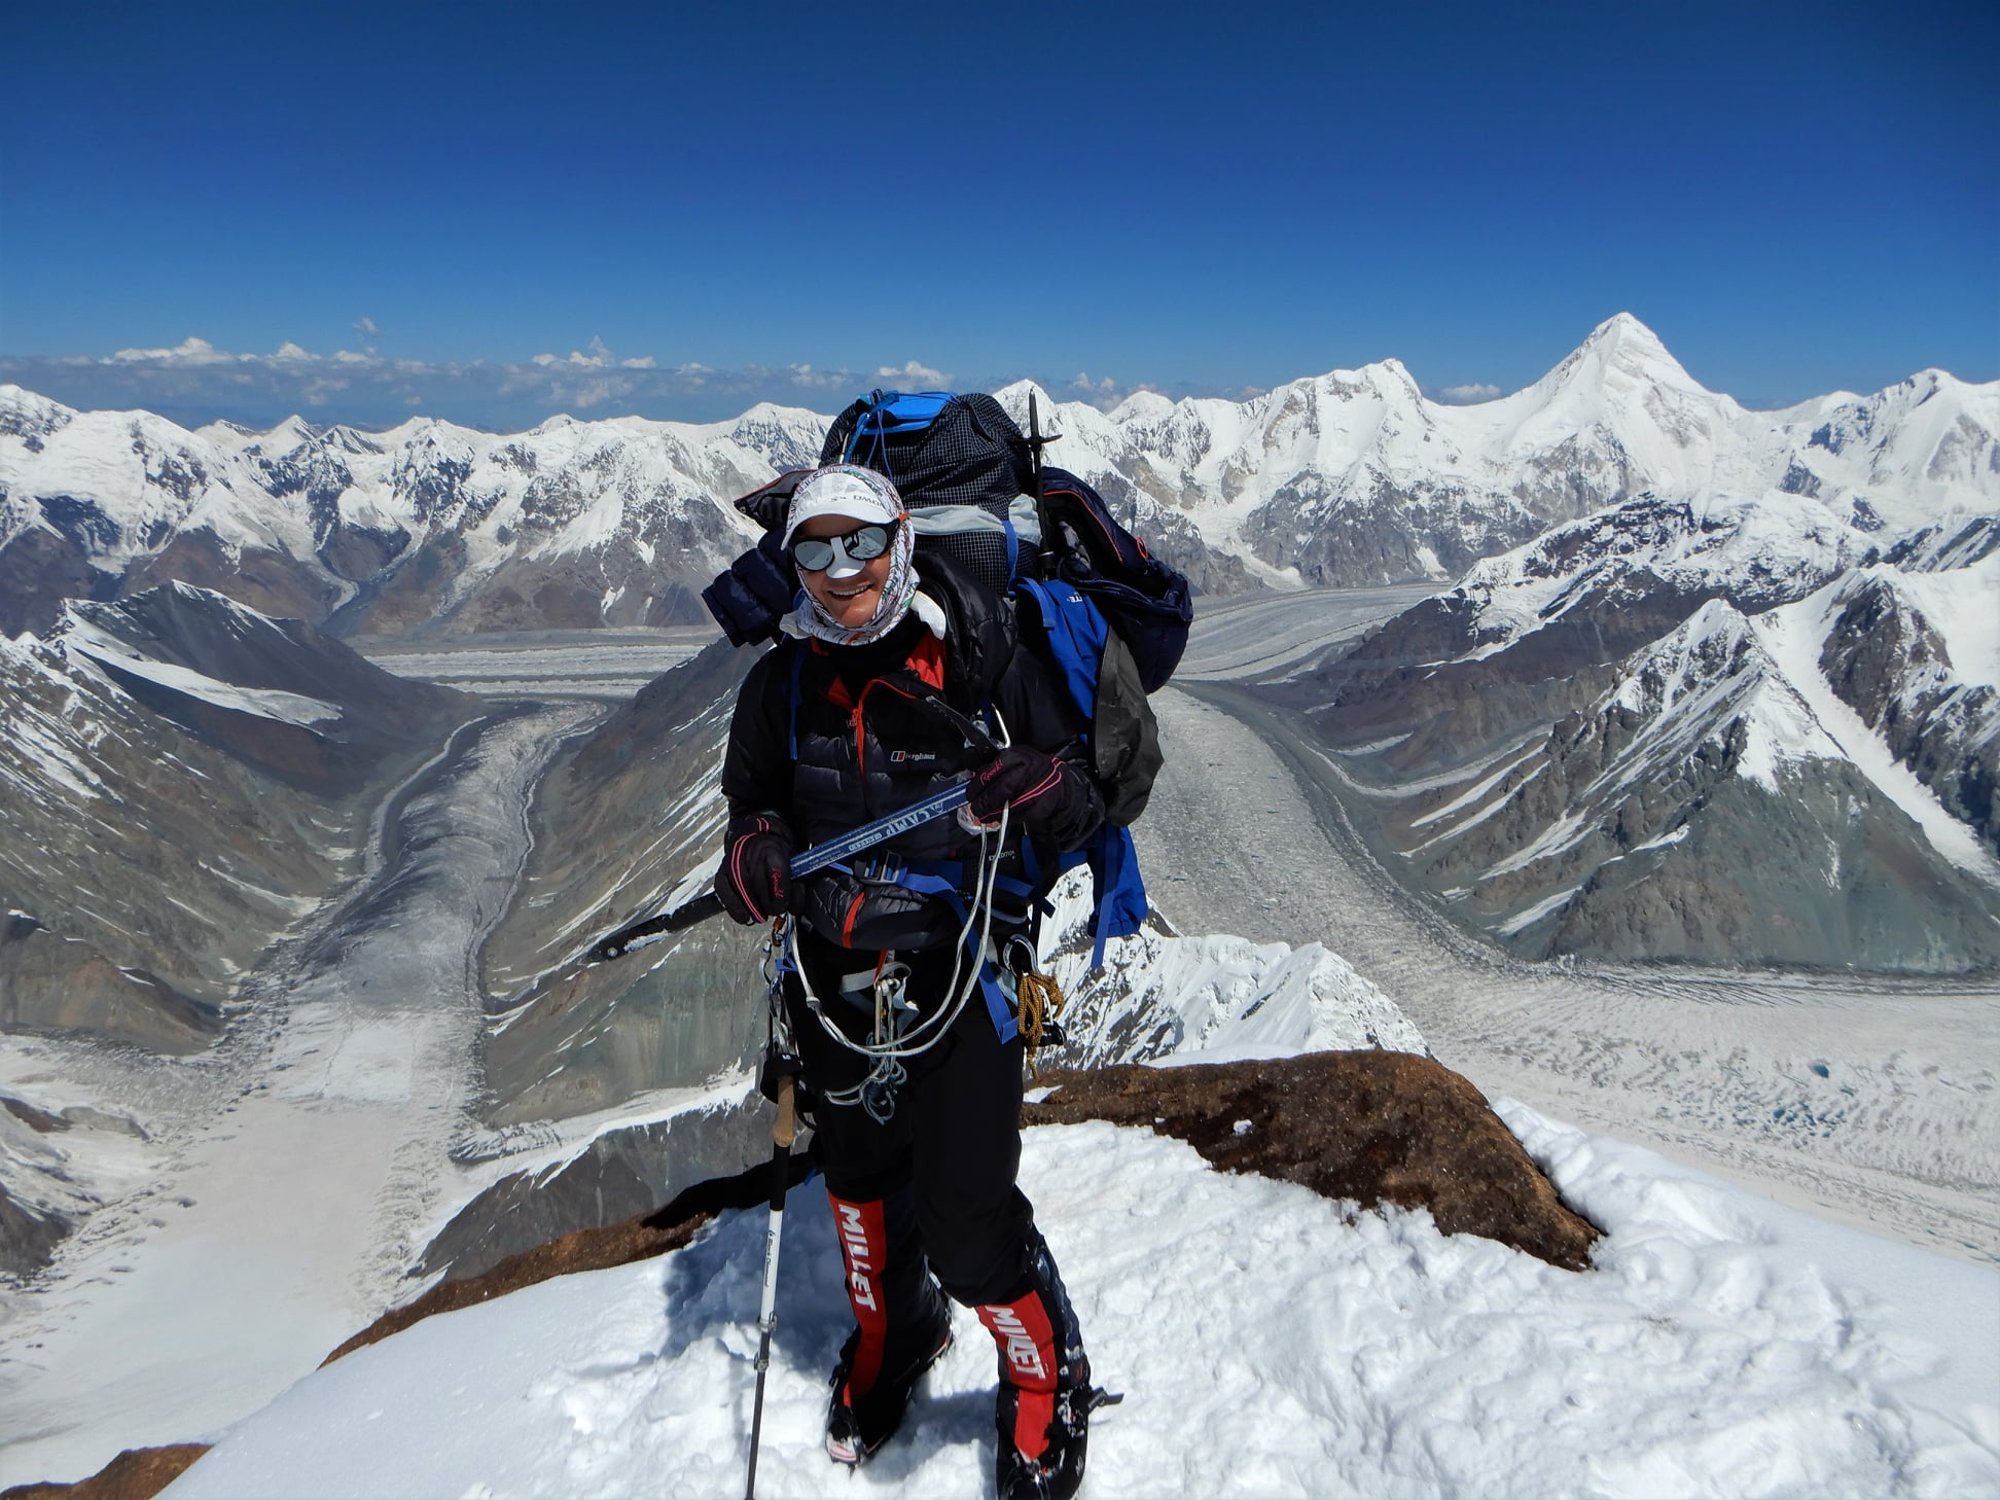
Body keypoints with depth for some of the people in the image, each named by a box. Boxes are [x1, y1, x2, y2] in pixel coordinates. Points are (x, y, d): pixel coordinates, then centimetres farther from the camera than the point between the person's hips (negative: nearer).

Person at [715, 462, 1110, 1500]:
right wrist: (754, 863, -11)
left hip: (960, 972, -4)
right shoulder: (782, 685, 3)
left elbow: (1081, 807, -3)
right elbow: (752, 807, 13)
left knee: (965, 1223, -7)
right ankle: (891, 1334, 54)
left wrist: (1041, 789, -27)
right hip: (834, 977, 5)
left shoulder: (984, 658, -7)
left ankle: (1048, 1386, 25)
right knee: (857, 1174, 22)